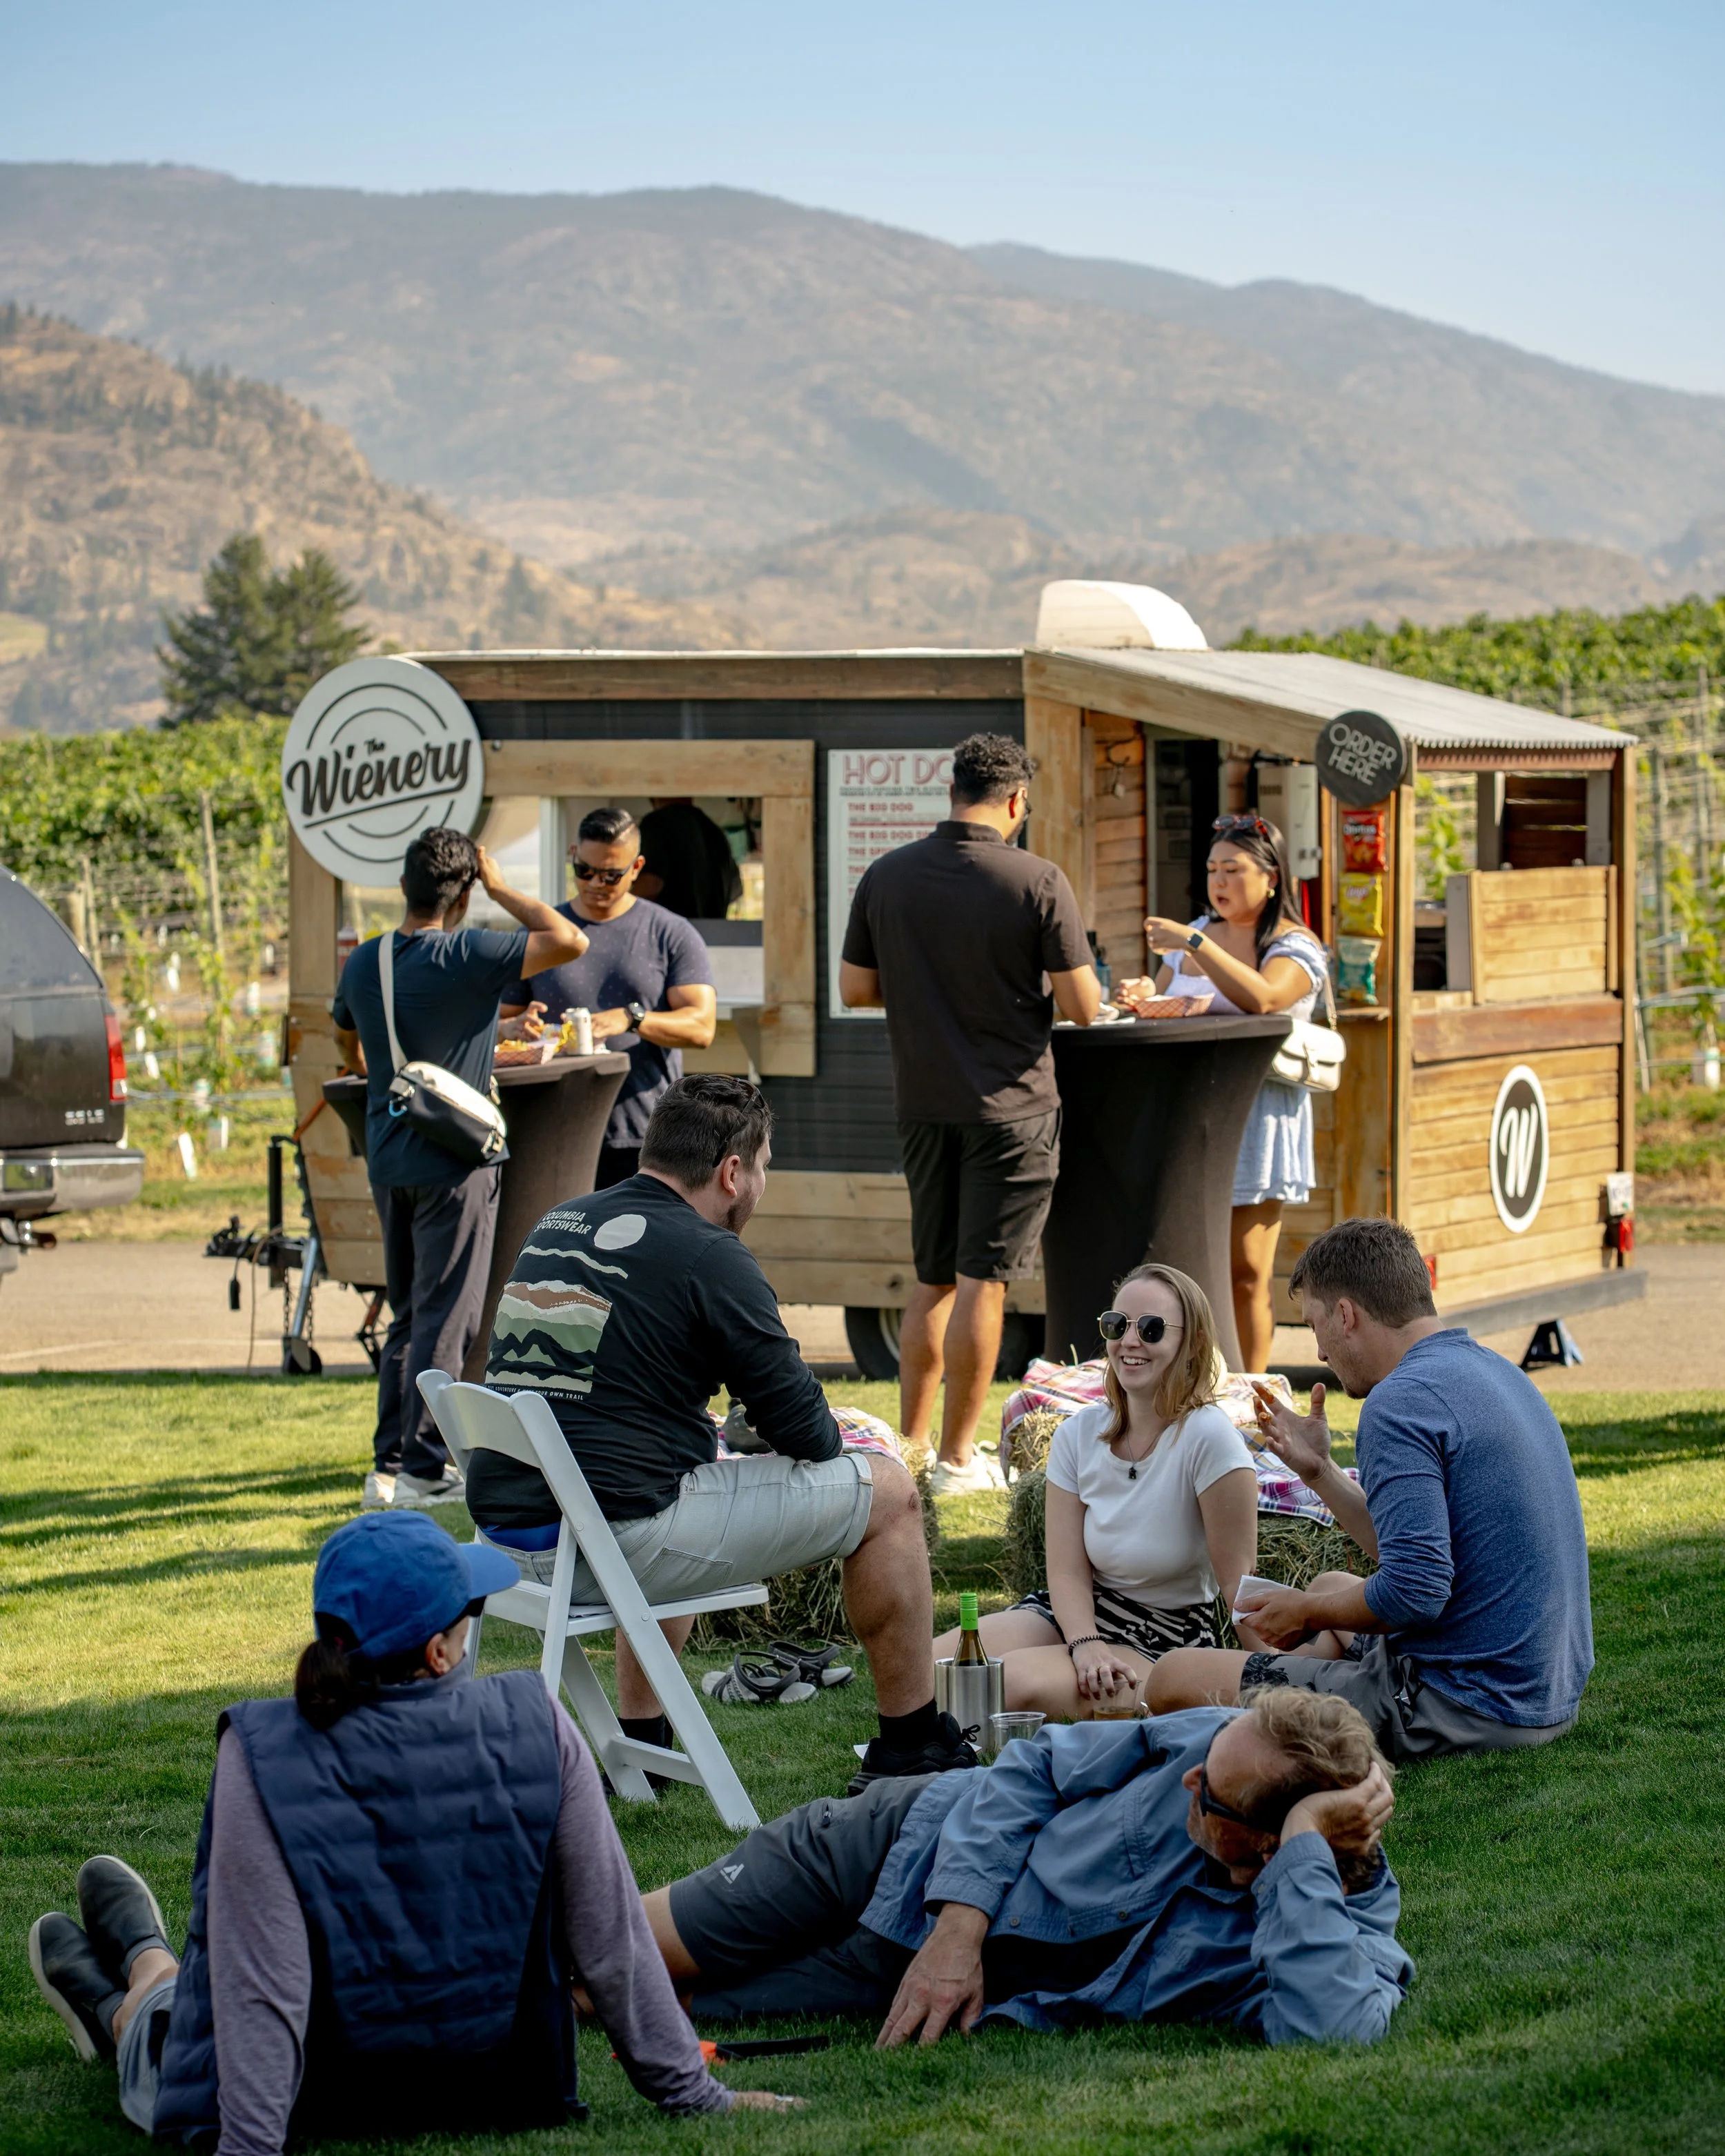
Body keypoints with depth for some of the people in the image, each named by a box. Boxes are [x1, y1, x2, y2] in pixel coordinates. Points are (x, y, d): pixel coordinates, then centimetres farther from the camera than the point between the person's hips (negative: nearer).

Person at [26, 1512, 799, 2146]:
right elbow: (609, 1935, -13)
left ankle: (120, 2010, 63)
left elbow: (261, 1985, -26)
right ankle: (145, 1959, 63)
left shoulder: (264, 1758, -24)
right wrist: (689, 2089, -4)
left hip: (323, 2105, -4)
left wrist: (249, 2143, -22)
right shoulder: (535, 1728, -18)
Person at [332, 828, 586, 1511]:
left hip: (388, 1162, 7)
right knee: (444, 1319, -2)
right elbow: (569, 941, -15)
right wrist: (502, 890, -5)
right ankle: (424, 1471, -2)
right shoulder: (468, 955, -15)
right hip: (453, 1164, -7)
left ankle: (390, 1465, 18)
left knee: (407, 1317, 16)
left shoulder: (362, 963, 6)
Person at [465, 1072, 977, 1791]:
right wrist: (832, 1437, 17)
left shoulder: (556, 1225, 14)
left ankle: (637, 1739, 36)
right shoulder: (709, 1257, -9)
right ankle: (911, 1748, 16)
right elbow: (802, 1429, -5)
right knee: (885, 1492, 6)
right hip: (611, 1542, -8)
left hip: (503, 1531, 8)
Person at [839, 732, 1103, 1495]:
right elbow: (1083, 1005, -11)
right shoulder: (1038, 882, -12)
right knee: (982, 1281, 0)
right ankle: (957, 1456, 3)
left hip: (923, 1103, 4)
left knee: (933, 1280, 16)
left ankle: (910, 1445, 18)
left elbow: (855, 988, 6)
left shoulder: (886, 876, 1)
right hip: (1010, 1106, -4)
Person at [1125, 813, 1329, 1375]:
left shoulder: (1296, 948, -3)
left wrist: (1194, 945, -24)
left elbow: (1261, 997, -24)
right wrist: (1144, 997, -1)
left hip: (1255, 1114, -5)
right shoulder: (1198, 933, 16)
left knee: (1246, 1272, -4)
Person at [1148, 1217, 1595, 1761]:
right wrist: (1318, 1471, 18)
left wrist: (1307, 1611, -9)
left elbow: (1415, 1592, -26)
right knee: (1332, 1584, 37)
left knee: (1174, 1679, -9)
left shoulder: (1400, 1402, -19)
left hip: (1470, 1708, -11)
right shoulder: (1495, 1372, 13)